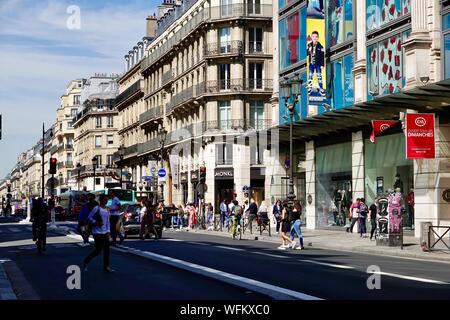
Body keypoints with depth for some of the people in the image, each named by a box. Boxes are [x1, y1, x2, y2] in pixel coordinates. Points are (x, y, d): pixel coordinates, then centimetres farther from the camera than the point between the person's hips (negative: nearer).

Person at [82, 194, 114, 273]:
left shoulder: (107, 210, 11)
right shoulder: (96, 209, -10)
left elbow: (107, 222, 13)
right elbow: (89, 218, -8)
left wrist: (108, 232, 5)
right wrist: (96, 223, -20)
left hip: (105, 233, 7)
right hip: (97, 233, -7)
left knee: (106, 250, 3)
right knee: (98, 250, -4)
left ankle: (106, 267, 9)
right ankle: (86, 261, 16)